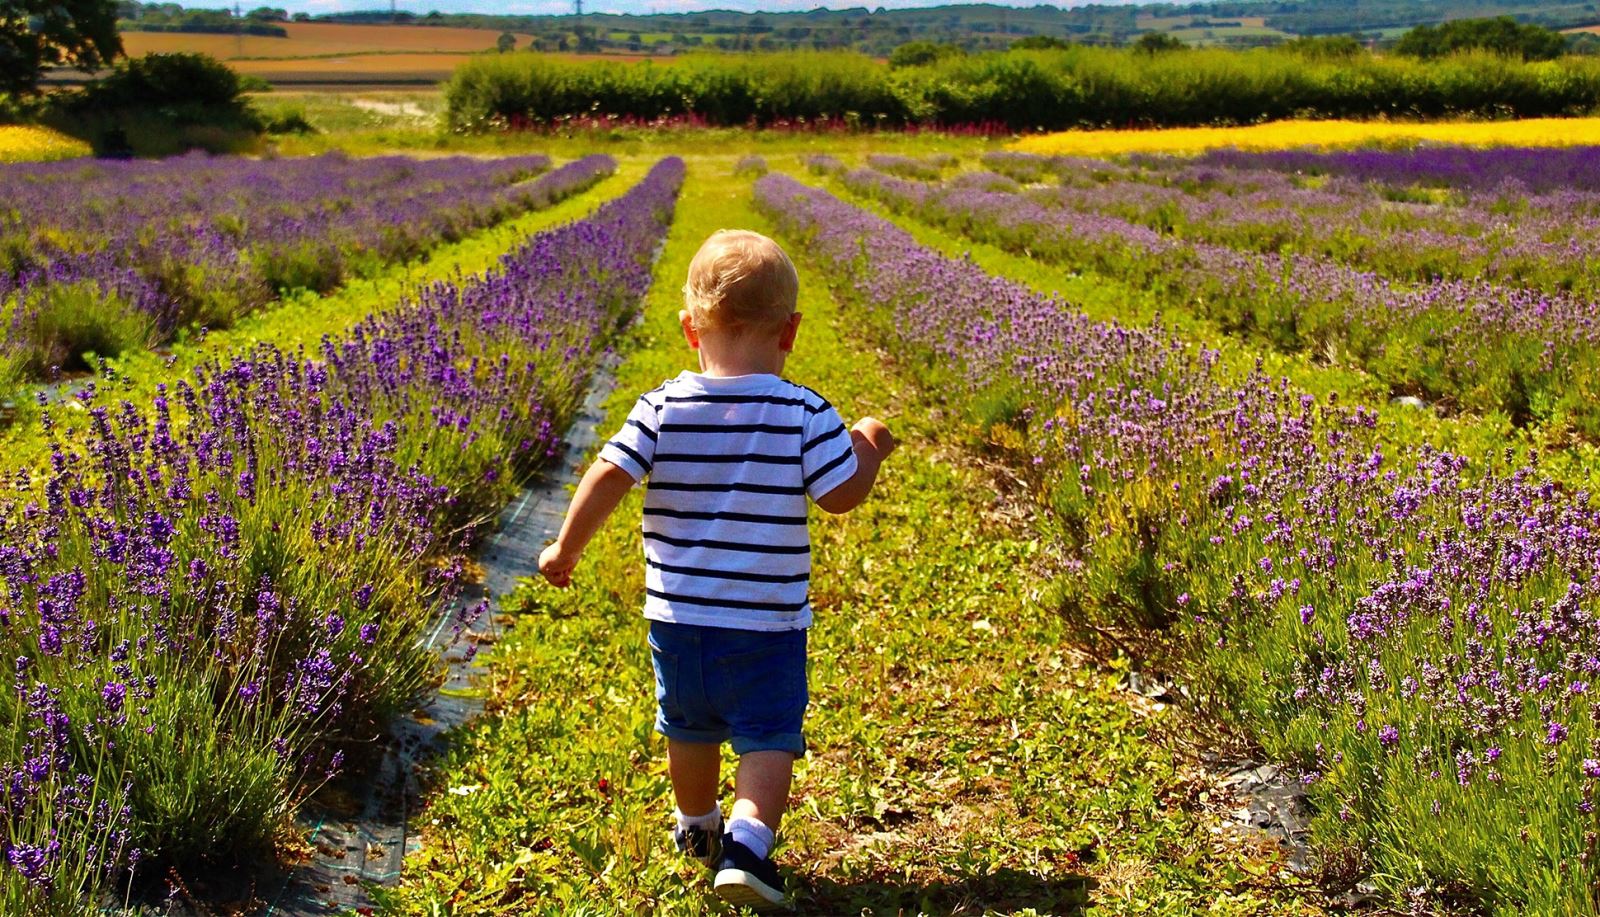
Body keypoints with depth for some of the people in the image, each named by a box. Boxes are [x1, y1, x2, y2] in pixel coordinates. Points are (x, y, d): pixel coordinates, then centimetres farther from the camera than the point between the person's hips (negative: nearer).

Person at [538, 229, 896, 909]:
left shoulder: (662, 408, -7)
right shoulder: (806, 415, -12)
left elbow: (608, 478, -12)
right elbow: (843, 494, -11)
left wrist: (566, 547, 1)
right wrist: (868, 448, 9)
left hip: (677, 615, 3)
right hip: (766, 622, -3)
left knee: (690, 728, 23)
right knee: (768, 739, 6)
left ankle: (698, 829, 44)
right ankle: (747, 845, -13)